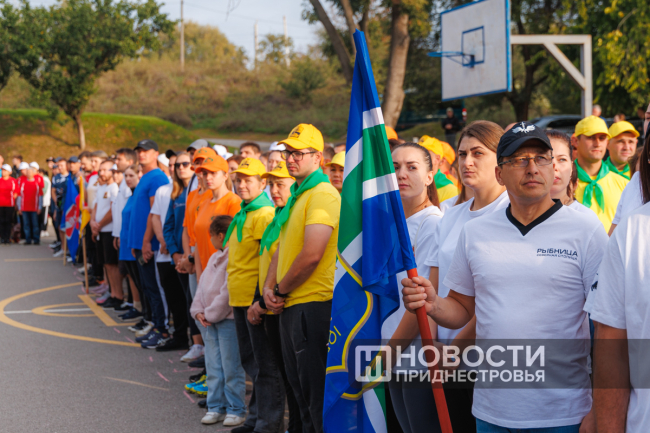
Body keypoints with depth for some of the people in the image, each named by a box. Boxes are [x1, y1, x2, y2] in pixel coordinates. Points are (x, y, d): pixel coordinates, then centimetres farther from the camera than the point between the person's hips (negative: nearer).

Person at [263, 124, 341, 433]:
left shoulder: (323, 195, -15)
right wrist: (270, 286, 4)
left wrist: (281, 290, -10)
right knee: (300, 387, 18)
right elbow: (283, 247, 20)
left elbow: (311, 256, -22)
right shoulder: (297, 196, 18)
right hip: (291, 305, 10)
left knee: (317, 391, -6)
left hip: (313, 304, -10)